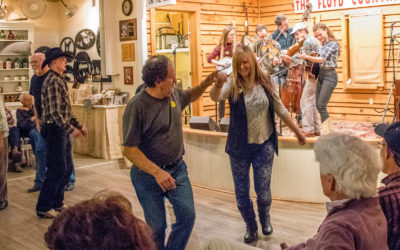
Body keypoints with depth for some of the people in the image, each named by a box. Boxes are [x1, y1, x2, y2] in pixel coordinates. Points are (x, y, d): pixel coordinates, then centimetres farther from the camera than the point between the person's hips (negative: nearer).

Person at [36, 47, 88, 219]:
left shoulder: (60, 81, 16)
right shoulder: (53, 82, -16)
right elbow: (55, 113, -23)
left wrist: (78, 125, 15)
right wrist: (71, 129, -21)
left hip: (62, 131, 10)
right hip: (54, 130, -10)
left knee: (67, 168, 13)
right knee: (57, 170, -5)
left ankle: (57, 203, 24)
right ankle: (43, 208, 6)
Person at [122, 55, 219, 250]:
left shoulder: (174, 94, 0)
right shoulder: (137, 106, -21)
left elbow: (190, 96, 26)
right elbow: (129, 150, -20)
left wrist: (206, 82, 6)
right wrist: (157, 172, -28)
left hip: (177, 168, 6)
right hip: (148, 175, -5)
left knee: (187, 216, -1)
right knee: (157, 226, 6)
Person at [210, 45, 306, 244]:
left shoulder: (265, 83, -3)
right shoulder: (232, 84, -10)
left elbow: (280, 110, 7)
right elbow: (215, 97, -31)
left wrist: (297, 131, 10)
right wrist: (218, 84, -53)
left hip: (264, 145, 1)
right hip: (239, 146, 0)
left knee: (263, 190, 7)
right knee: (241, 192, 10)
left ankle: (265, 218, 40)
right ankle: (250, 227, 34)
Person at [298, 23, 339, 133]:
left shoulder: (333, 43, -8)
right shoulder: (323, 45, 16)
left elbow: (322, 59, -20)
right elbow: (318, 59, 12)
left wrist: (307, 57, -30)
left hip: (330, 75, -8)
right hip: (321, 75, 8)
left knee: (321, 105, -15)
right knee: (318, 105, 6)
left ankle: (329, 131, -9)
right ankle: (329, 130, 14)